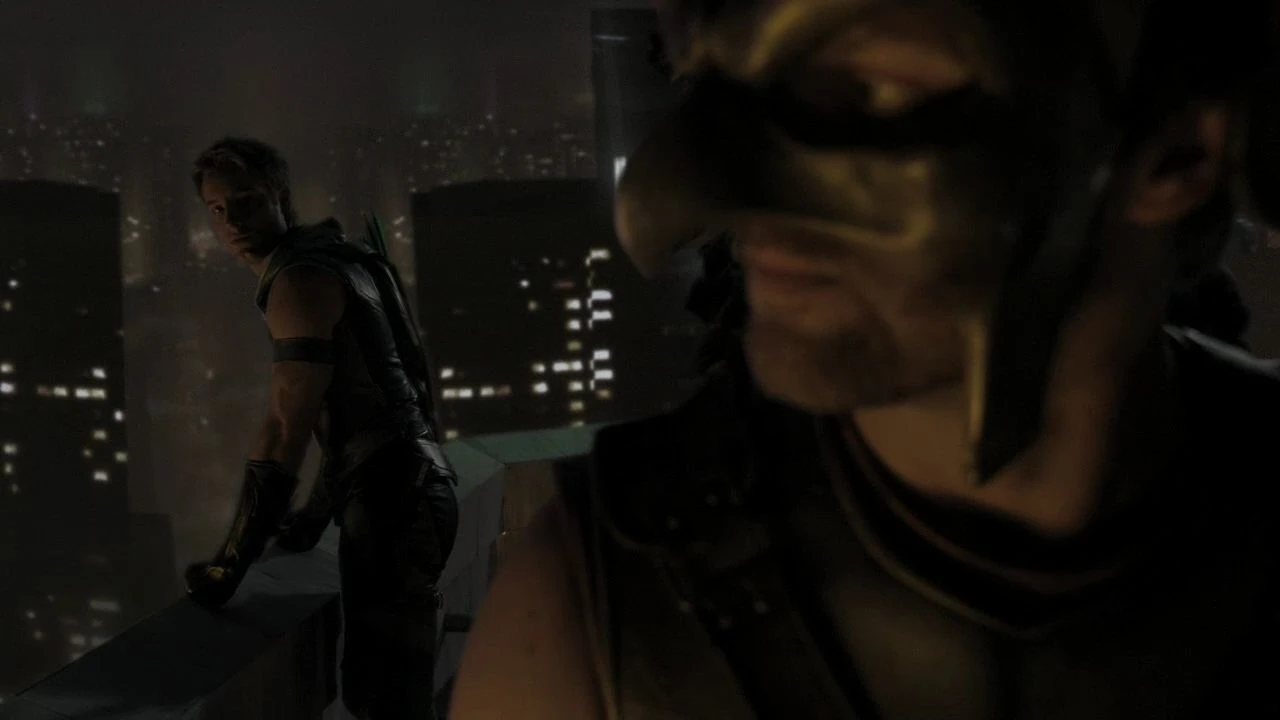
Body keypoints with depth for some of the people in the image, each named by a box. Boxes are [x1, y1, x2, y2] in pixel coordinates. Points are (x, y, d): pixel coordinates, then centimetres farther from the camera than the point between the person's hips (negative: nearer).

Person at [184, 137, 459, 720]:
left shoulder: (300, 279, -11)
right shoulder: (332, 262, 20)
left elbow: (285, 432, -18)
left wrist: (231, 563, -16)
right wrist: (315, 518, 31)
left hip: (391, 503, -10)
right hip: (404, 494, 10)